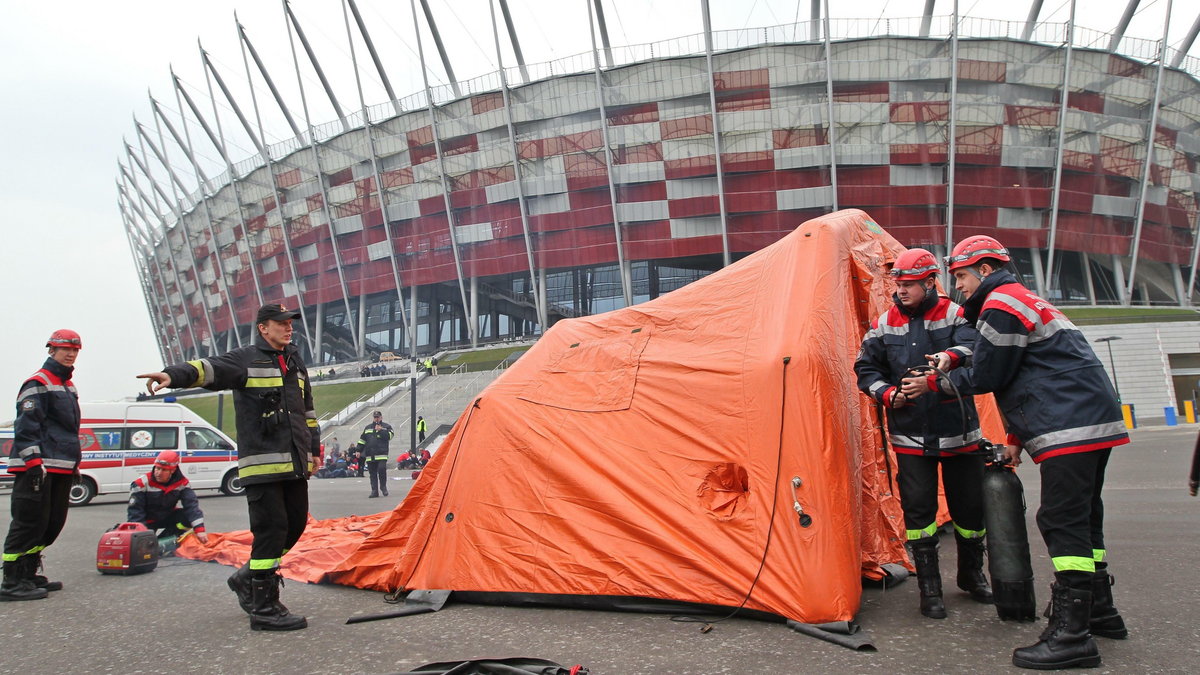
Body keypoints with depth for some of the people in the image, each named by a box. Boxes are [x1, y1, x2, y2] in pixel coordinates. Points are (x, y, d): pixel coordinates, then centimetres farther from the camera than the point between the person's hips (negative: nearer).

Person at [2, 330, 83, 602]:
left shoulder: (68, 386, 21)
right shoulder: (38, 383, -7)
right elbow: (26, 426, -15)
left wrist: (75, 462, 25)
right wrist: (33, 461, -22)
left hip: (62, 468, 9)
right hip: (38, 467, -9)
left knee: (53, 523, 11)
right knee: (30, 522, -9)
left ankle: (28, 574, 21)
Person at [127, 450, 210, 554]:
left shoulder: (181, 482, -14)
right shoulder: (141, 484, -21)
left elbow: (192, 505, -22)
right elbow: (135, 511, -19)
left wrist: (199, 530, -33)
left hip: (168, 517, 2)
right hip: (148, 521, -2)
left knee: (188, 517, -24)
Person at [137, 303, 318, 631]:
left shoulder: (296, 364, 20)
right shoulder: (245, 359, -2)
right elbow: (210, 368, -21)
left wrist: (314, 448, 25)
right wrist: (174, 374, -41)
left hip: (295, 465, 8)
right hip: (263, 464, -8)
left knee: (296, 524, 11)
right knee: (271, 529, -10)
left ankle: (246, 579, 31)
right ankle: (264, 609, -1)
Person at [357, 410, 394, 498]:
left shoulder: (386, 426, 7)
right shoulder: (368, 428, 20)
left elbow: (390, 435, -10)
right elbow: (362, 440, 21)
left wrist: (380, 430, -15)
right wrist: (359, 450, 13)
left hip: (381, 454, -4)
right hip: (370, 455, 4)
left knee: (382, 469, -18)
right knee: (372, 473, 5)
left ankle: (383, 487, 4)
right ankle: (374, 491, 10)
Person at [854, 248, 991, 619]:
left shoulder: (954, 315, -3)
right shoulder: (884, 324, 3)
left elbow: (973, 346, -22)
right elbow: (866, 368, 9)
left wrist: (950, 357, -44)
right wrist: (888, 394, -9)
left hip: (958, 432, -1)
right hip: (910, 435, 1)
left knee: (969, 505, 9)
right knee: (918, 507, -2)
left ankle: (972, 575, 34)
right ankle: (929, 588, 11)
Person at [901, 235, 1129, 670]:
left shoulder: (1001, 305, -9)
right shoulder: (1025, 300, 25)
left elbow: (985, 377, -8)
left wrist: (934, 383, 6)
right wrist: (1015, 438, 25)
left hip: (1070, 425, -11)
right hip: (1093, 421, 11)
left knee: (1062, 523, -12)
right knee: (1081, 519, 17)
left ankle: (1071, 636, -11)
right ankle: (1100, 612, 29)